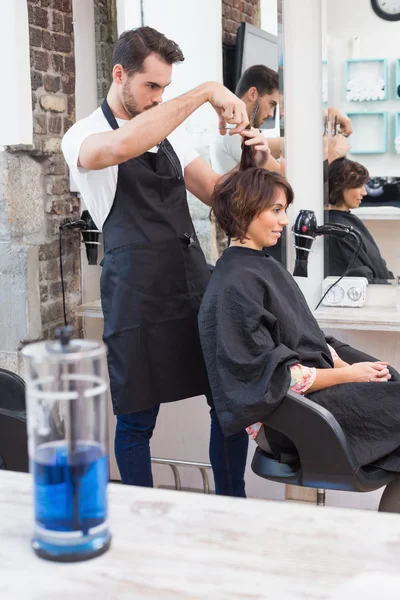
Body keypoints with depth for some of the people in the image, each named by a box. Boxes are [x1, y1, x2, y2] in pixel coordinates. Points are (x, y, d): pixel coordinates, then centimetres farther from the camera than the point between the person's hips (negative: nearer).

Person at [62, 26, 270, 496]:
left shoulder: (168, 130, 15)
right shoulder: (83, 136, -5)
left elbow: (215, 192, 16)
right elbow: (124, 145, -31)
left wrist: (250, 165, -5)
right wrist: (206, 92, -28)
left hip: (196, 281, 6)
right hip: (137, 293, -6)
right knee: (137, 418, 5)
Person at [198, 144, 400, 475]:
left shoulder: (268, 265, 13)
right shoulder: (236, 283, -16)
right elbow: (269, 375, -18)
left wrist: (344, 365, -1)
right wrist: (348, 374, -14)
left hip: (321, 379, 9)